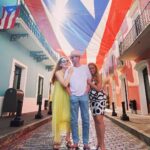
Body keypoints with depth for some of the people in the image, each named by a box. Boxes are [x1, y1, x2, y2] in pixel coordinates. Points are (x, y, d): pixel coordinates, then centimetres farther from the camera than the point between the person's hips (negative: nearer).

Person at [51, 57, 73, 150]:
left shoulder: (68, 73, 14)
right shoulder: (58, 72, -4)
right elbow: (64, 84, -18)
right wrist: (70, 74, -10)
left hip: (66, 96, 5)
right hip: (59, 96, -5)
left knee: (68, 117, 4)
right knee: (58, 117, -1)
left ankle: (68, 139, 17)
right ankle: (57, 140, 9)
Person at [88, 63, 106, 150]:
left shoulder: (98, 77, 0)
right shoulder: (88, 78, 11)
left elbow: (98, 88, -11)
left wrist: (90, 83, -13)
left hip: (100, 98, -5)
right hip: (92, 100, 5)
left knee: (99, 119, -15)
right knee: (96, 120, 7)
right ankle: (99, 142, 17)